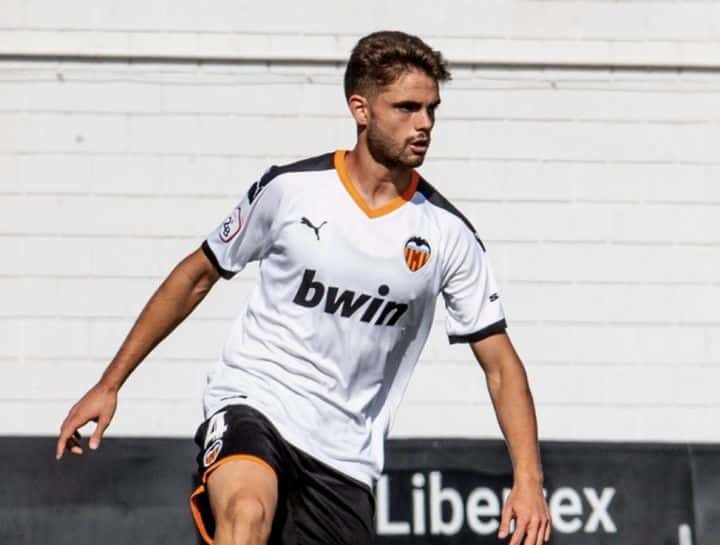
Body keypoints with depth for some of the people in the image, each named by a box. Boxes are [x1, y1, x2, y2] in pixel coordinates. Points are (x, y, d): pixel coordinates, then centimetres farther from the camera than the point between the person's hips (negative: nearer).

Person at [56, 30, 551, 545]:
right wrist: (109, 384, 11)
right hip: (252, 402, -3)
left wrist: (528, 479, -9)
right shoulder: (288, 188, -3)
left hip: (346, 455, 3)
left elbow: (500, 363, 4)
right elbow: (197, 276, 11)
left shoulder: (448, 233, 0)